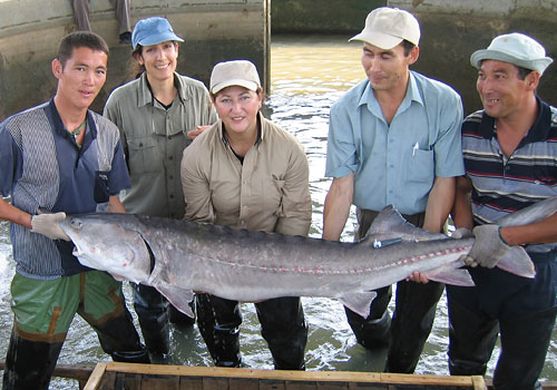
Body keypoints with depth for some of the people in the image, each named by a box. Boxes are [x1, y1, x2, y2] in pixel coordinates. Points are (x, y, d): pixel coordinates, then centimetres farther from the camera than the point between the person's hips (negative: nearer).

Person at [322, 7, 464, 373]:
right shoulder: (346, 109, -10)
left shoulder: (444, 102, -14)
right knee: (361, 312, 13)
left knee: (414, 322, 12)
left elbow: (445, 180, -12)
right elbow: (343, 184, -12)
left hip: (425, 223, -1)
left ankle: (398, 375, 42)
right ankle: (377, 341, 49)